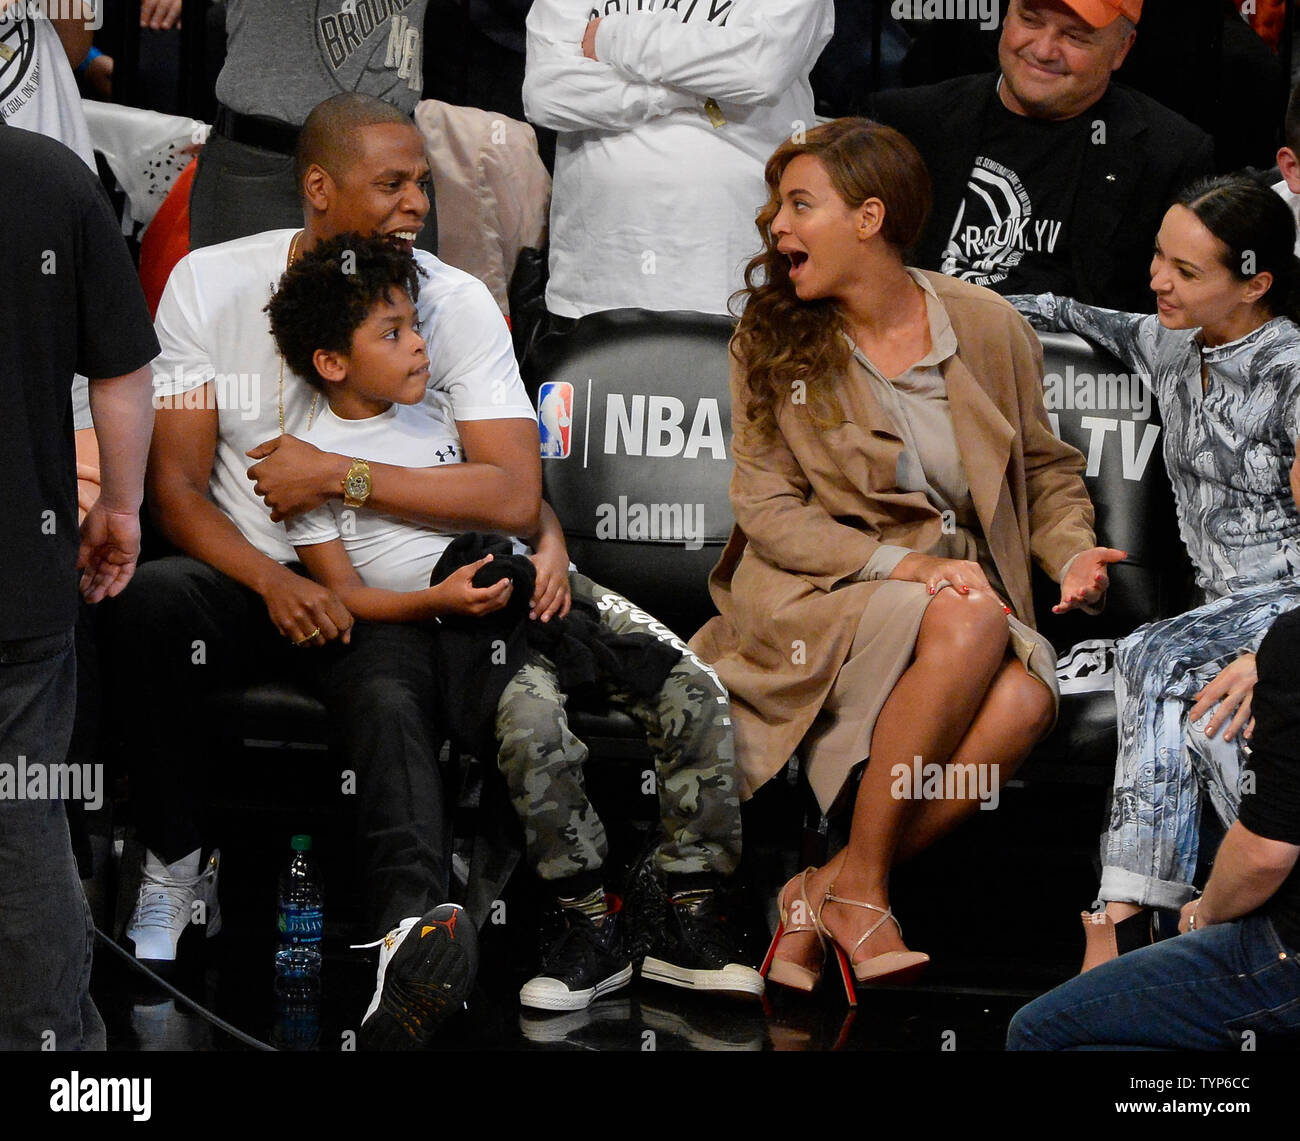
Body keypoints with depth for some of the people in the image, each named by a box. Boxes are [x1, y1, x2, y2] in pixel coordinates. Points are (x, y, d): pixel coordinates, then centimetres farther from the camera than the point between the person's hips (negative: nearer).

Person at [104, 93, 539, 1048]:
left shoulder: (457, 301, -3)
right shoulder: (211, 283, 0)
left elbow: (516, 498, -13)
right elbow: (175, 485, -4)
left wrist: (338, 476, -16)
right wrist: (274, 582, -22)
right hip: (245, 575, 1)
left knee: (392, 706, -33)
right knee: (147, 600, -31)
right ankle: (176, 865, -14)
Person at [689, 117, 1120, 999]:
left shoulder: (991, 328, 5)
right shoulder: (772, 338, 2)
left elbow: (1047, 471, 17)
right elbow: (767, 510, -2)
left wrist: (1074, 554, -5)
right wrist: (906, 568, -16)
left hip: (957, 594, 3)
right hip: (813, 603, -2)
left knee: (1026, 695, -32)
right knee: (969, 626, -34)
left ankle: (825, 895, -19)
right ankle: (860, 885, -21)